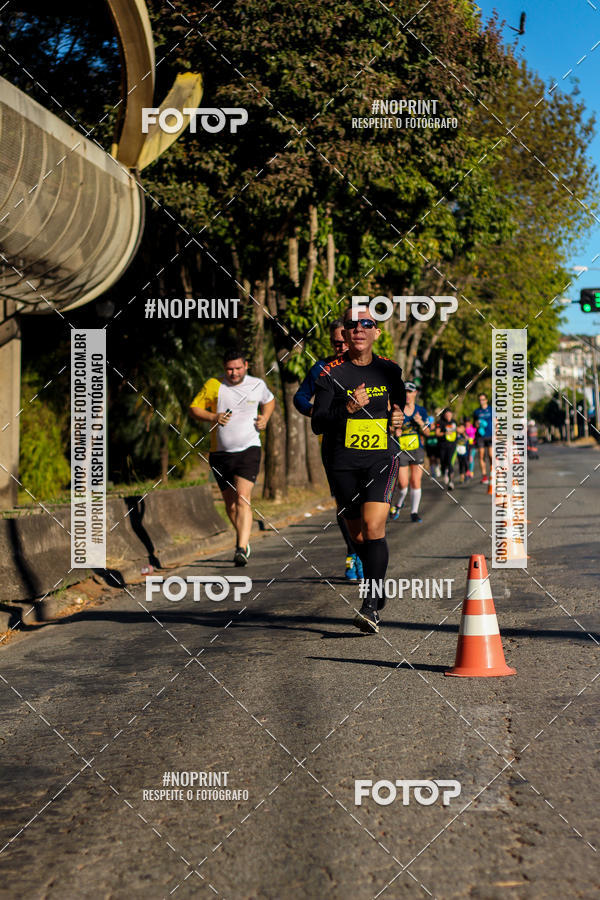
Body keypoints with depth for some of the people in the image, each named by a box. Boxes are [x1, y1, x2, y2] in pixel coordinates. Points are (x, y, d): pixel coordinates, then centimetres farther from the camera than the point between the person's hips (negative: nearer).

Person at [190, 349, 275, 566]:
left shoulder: (257, 385, 4)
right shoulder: (213, 385, -1)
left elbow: (269, 401, 25)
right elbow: (194, 408, 5)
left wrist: (265, 418, 5)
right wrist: (213, 417, -13)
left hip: (248, 450, -2)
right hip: (220, 453, 2)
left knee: (243, 500, -17)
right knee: (230, 503, 11)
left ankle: (242, 549, -23)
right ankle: (243, 538, 35)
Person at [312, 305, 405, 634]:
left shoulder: (389, 370, 5)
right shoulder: (331, 373, -4)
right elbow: (317, 424, -9)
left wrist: (398, 418, 1)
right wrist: (349, 408, -24)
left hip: (382, 459, 0)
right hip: (343, 463, 0)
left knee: (373, 527, -17)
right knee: (358, 536, 6)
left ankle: (370, 606, -16)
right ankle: (378, 592, 30)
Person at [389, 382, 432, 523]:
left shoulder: (421, 411, 5)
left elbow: (427, 433, 7)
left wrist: (421, 423, -12)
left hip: (417, 450, 2)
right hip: (401, 451, -2)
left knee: (416, 482, -1)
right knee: (403, 484, -6)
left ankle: (414, 512, 9)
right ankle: (396, 506, 22)